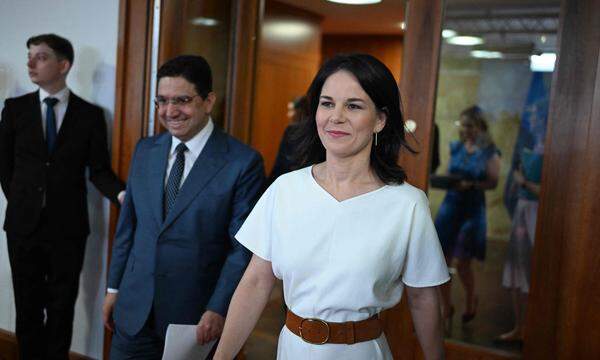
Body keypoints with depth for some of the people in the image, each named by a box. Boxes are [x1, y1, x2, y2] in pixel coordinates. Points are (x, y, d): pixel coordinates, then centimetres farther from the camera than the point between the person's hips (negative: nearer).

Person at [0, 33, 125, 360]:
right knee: (28, 304, 13)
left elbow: (98, 170, -3)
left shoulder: (90, 114, -3)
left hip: (67, 226, -1)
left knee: (62, 306, 12)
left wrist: (123, 194, -21)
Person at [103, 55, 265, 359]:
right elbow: (128, 224, 11)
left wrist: (218, 309, -14)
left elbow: (243, 248, -11)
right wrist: (114, 287, 11)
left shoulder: (244, 162, -12)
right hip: (134, 309, 4)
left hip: (197, 316, -4)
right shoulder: (145, 150, 5)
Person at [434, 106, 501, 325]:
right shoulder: (456, 147, 7)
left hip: (473, 208, -3)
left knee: (463, 262, 3)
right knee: (444, 260, 2)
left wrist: (470, 185, -23)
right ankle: (447, 307, 19)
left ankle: (471, 301, 32)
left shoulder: (489, 152, -4)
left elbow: (493, 182, -8)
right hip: (450, 204, 4)